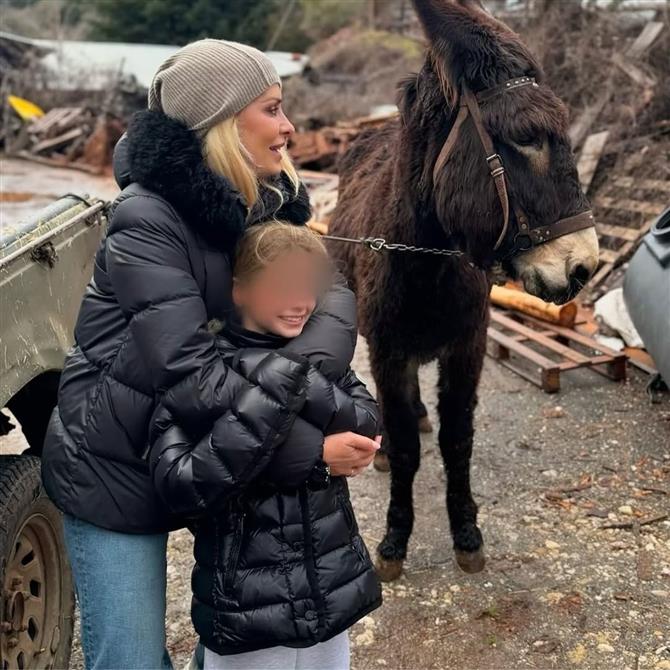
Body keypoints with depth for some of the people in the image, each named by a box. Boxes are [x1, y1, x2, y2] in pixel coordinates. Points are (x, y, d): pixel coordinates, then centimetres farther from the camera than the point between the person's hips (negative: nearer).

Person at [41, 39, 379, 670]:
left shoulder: (268, 202, -1)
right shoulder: (147, 222, -25)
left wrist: (307, 369, -28)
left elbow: (332, 290, -9)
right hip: (115, 471, -7)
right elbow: (194, 381, -30)